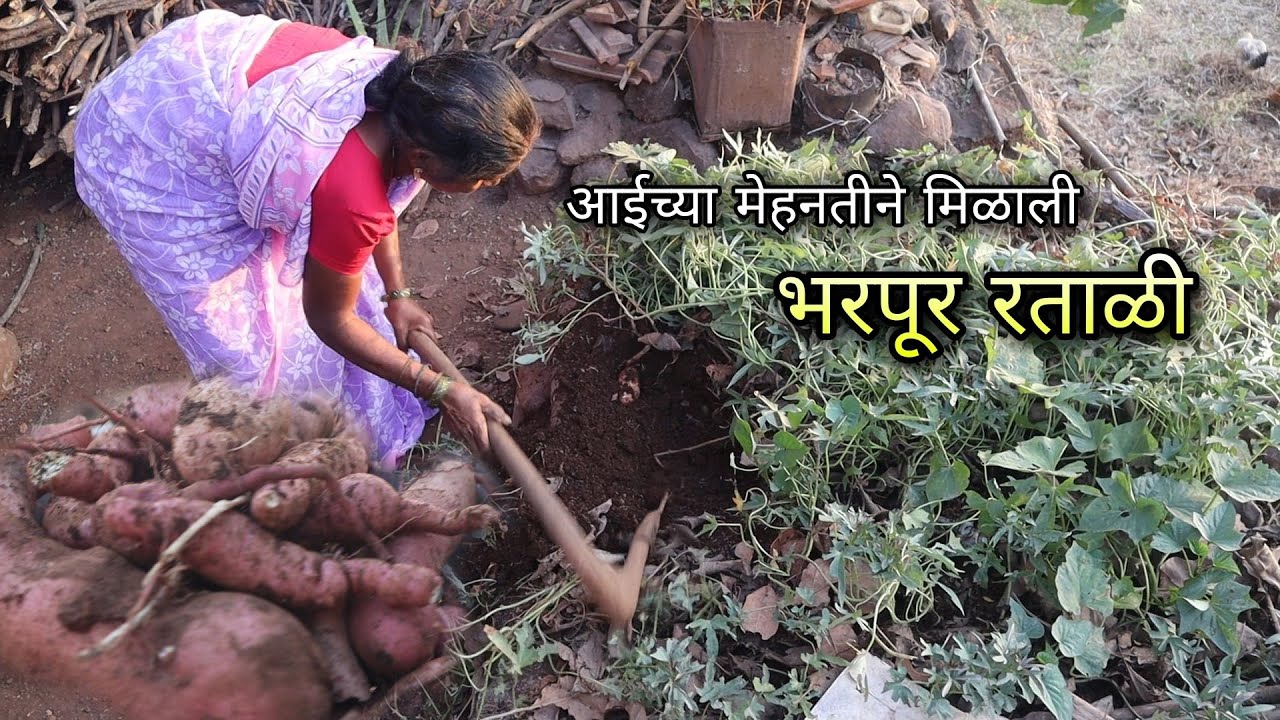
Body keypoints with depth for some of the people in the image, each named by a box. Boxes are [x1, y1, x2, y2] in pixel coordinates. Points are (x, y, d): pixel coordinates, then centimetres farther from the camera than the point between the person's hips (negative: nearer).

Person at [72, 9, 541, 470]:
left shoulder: (409, 88, -15)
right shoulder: (350, 194, -37)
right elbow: (330, 317, -17)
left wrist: (395, 294, 14)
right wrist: (439, 390, -11)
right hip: (148, 152, -8)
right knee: (241, 341, 1)